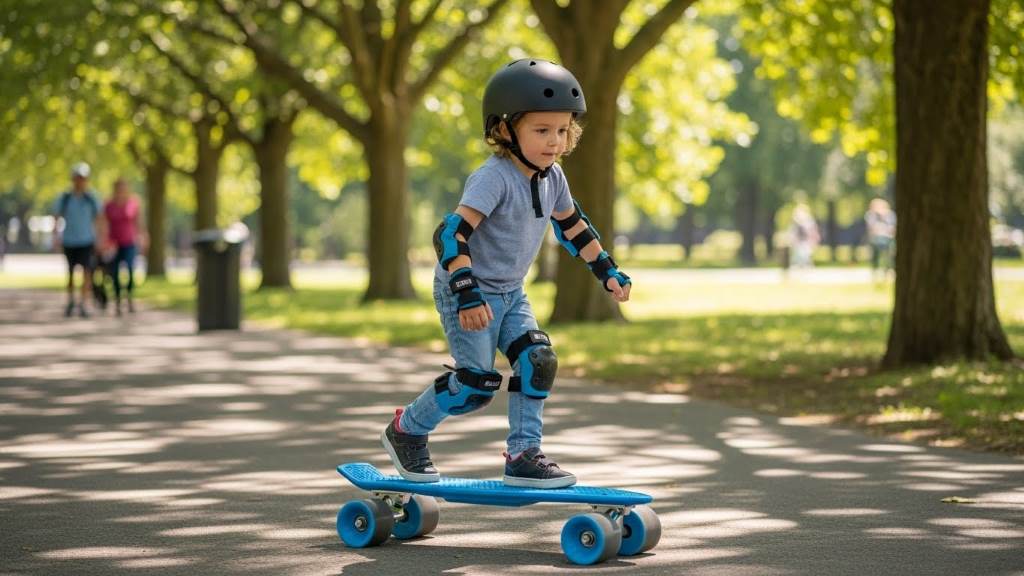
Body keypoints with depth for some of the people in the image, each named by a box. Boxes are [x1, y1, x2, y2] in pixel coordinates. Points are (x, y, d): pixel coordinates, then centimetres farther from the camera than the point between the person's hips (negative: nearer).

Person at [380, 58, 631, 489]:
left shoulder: (552, 177, 0)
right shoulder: (494, 177, -26)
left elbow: (572, 225, 19)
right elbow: (451, 233, -33)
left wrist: (606, 270, 20)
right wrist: (468, 295, -41)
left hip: (509, 292, 8)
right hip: (466, 292, -8)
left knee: (539, 361, -8)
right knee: (477, 381, -11)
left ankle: (523, 454, 0)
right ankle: (406, 430, 11)